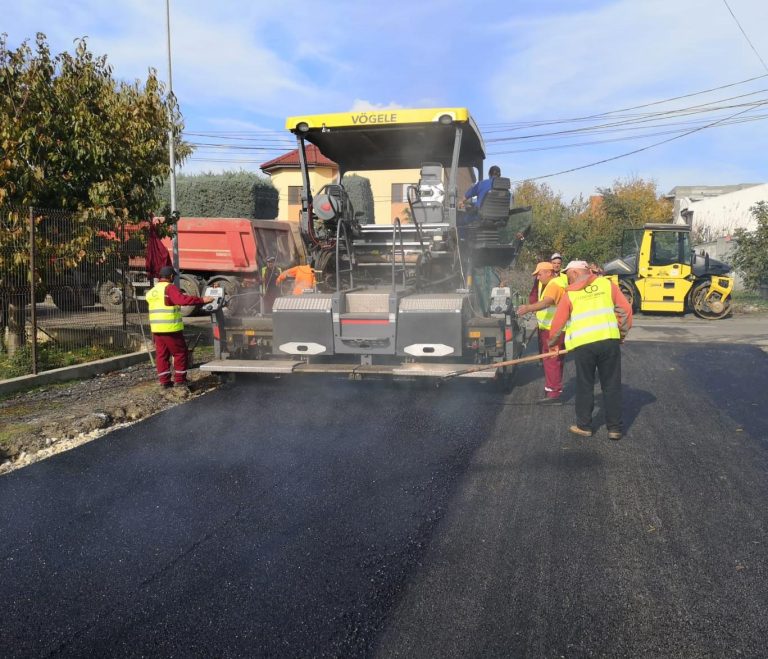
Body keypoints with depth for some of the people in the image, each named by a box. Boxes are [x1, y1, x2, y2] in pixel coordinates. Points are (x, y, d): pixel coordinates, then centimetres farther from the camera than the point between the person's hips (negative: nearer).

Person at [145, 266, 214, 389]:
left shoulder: (152, 291, 16)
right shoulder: (170, 288, -11)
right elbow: (182, 299, -27)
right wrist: (202, 300, -28)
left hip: (156, 328, 8)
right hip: (171, 328, -8)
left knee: (161, 354, 10)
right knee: (180, 353, 4)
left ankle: (165, 381, 11)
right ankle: (180, 380, 6)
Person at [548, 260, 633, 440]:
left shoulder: (570, 293, 5)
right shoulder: (607, 284, 8)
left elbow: (558, 323, 7)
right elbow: (626, 309, 6)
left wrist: (553, 344, 23)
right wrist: (623, 332, 20)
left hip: (583, 345, -1)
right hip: (609, 341, 1)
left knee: (585, 386, 13)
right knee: (612, 385, 10)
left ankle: (584, 426, 19)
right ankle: (614, 428, 14)